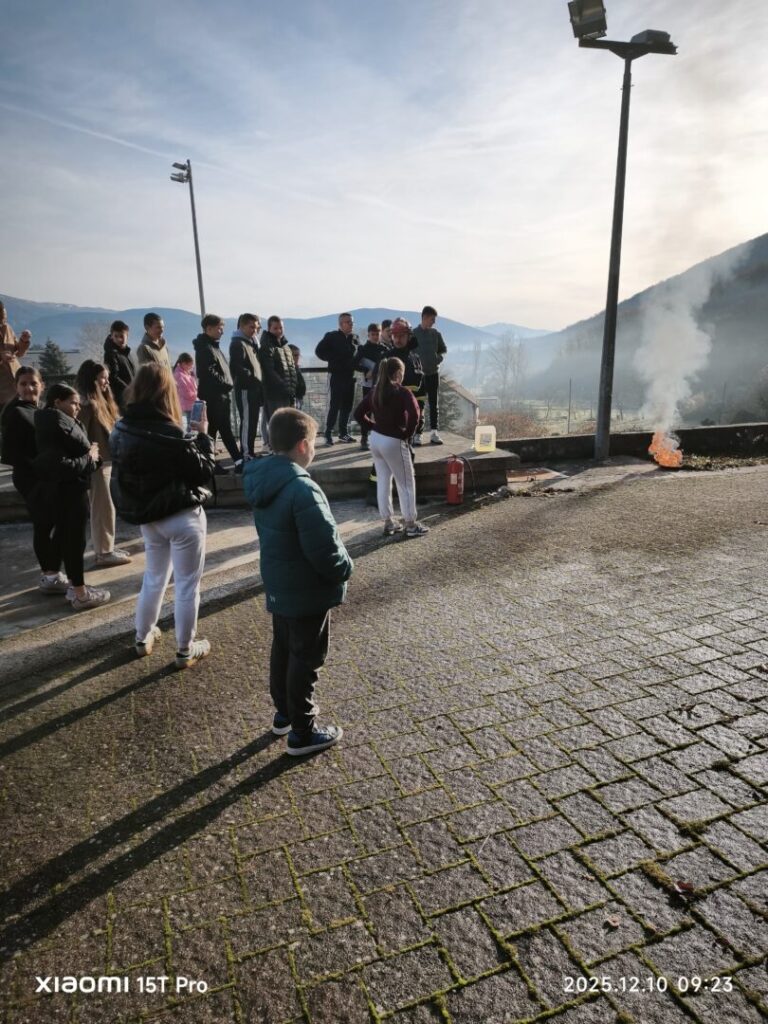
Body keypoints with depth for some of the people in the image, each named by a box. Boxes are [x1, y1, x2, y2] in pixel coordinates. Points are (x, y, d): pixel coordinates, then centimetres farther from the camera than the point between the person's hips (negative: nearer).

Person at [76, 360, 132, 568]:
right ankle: (104, 552, 8)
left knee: (103, 507, 16)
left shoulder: (101, 401, 12)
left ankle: (106, 547, 27)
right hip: (97, 463, -9)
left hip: (107, 461, 9)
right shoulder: (87, 403, -16)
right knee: (104, 508, -1)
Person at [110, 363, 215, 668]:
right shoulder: (170, 436, -23)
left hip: (147, 517, 7)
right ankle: (185, 651, 19)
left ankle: (143, 638, 38)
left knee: (154, 578, 25)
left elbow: (124, 476, 8)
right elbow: (204, 473, -15)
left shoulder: (121, 431, -2)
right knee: (187, 585, 7)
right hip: (182, 517, -7)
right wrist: (203, 435, -5)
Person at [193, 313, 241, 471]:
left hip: (222, 395, 10)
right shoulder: (204, 348, -10)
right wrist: (227, 384, -15)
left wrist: (228, 385, 9)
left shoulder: (213, 346, 20)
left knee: (226, 430, 11)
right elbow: (209, 372, -21)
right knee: (211, 430, -4)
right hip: (213, 396, -10)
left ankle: (239, 462, 15)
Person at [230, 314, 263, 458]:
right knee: (247, 422, -8)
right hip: (245, 389, -9)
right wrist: (252, 377, -17)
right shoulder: (238, 343, -9)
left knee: (253, 422, 12)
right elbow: (236, 367, -20)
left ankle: (250, 452, 19)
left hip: (254, 388, 9)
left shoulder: (251, 342, 20)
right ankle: (246, 454, -5)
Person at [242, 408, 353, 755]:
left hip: (278, 585, 8)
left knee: (282, 649, 23)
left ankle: (283, 713, 41)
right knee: (305, 659, 7)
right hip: (307, 592, -8)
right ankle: (302, 732, 23)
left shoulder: (261, 480, -2)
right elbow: (324, 548, -29)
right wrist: (345, 568, -8)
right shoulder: (302, 490, -30)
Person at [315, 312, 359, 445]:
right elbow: (319, 351, -5)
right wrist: (333, 359, -10)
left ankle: (344, 432, 18)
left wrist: (354, 363, 1)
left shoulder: (355, 338, 12)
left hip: (350, 376, 5)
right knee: (334, 405, -7)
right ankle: (328, 434, -2)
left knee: (347, 405, 8)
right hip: (336, 375, -5)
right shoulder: (331, 336, -2)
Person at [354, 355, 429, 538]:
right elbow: (414, 414, -29)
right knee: (406, 483, 6)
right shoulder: (402, 392, -15)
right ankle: (411, 524, 13)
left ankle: (389, 523, 22)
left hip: (375, 440, 7)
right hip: (394, 442, -7)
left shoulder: (374, 392, 6)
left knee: (383, 482, 14)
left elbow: (358, 414, 11)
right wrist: (408, 433, -14)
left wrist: (373, 427, 9)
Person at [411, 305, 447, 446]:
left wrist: (440, 357, -5)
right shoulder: (414, 333, -5)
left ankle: (434, 432, 11)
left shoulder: (435, 333, 6)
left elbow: (443, 349, 13)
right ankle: (418, 433, 3)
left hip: (434, 372, 3)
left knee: (434, 403, 6)